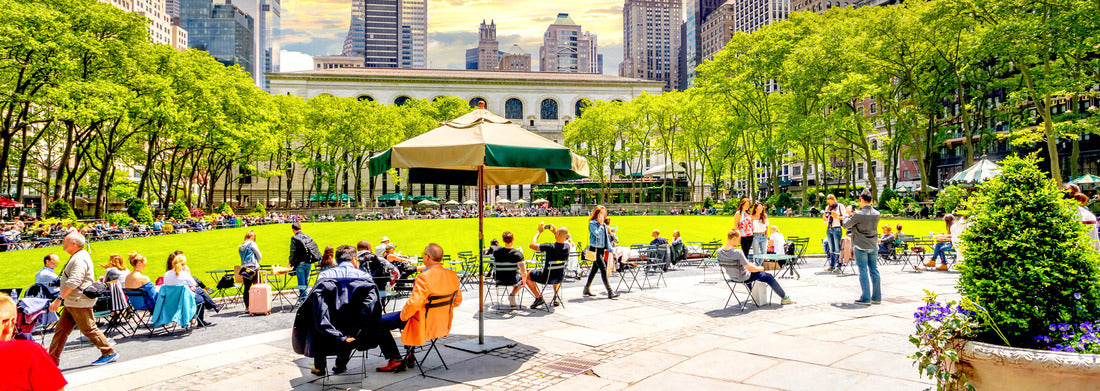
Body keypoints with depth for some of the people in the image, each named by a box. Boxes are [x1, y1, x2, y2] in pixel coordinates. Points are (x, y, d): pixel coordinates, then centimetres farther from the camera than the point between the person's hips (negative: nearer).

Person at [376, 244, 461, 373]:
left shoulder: (424, 277, -27)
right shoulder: (452, 275, -4)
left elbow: (413, 303, -31)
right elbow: (457, 300, 6)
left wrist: (403, 315, -12)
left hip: (423, 324, -8)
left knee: (379, 323, 7)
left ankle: (395, 360, 10)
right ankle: (409, 356, 40)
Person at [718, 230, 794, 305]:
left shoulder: (719, 252, -14)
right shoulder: (738, 252, -33)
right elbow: (750, 268, -25)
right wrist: (760, 269, -5)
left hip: (733, 278, 7)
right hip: (744, 278, -7)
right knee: (769, 278, 13)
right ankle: (785, 298, 26)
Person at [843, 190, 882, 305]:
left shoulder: (858, 214, -16)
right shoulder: (876, 214, 3)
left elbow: (846, 225, -6)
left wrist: (848, 216, 14)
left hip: (861, 246, -5)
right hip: (873, 246, 6)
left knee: (863, 271, -2)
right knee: (874, 270, 10)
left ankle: (865, 298, -2)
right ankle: (877, 297, 14)